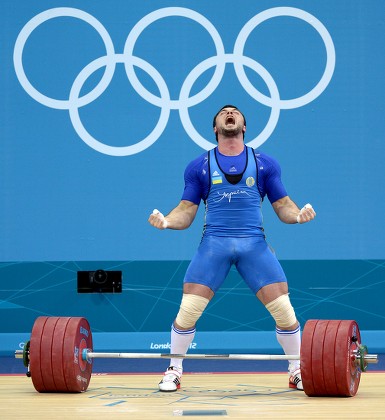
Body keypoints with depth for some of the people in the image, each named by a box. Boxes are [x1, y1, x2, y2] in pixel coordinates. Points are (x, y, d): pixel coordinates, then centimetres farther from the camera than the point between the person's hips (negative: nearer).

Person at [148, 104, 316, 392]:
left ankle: (298, 371, 11)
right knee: (188, 309, -11)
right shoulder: (200, 167, 10)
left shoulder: (265, 164, 11)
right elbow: (187, 212, 8)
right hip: (214, 243, 0)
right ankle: (174, 371, 8)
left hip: (254, 243, 0)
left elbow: (282, 205, 10)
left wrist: (298, 215, -13)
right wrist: (166, 221, -13)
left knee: (283, 307, -8)